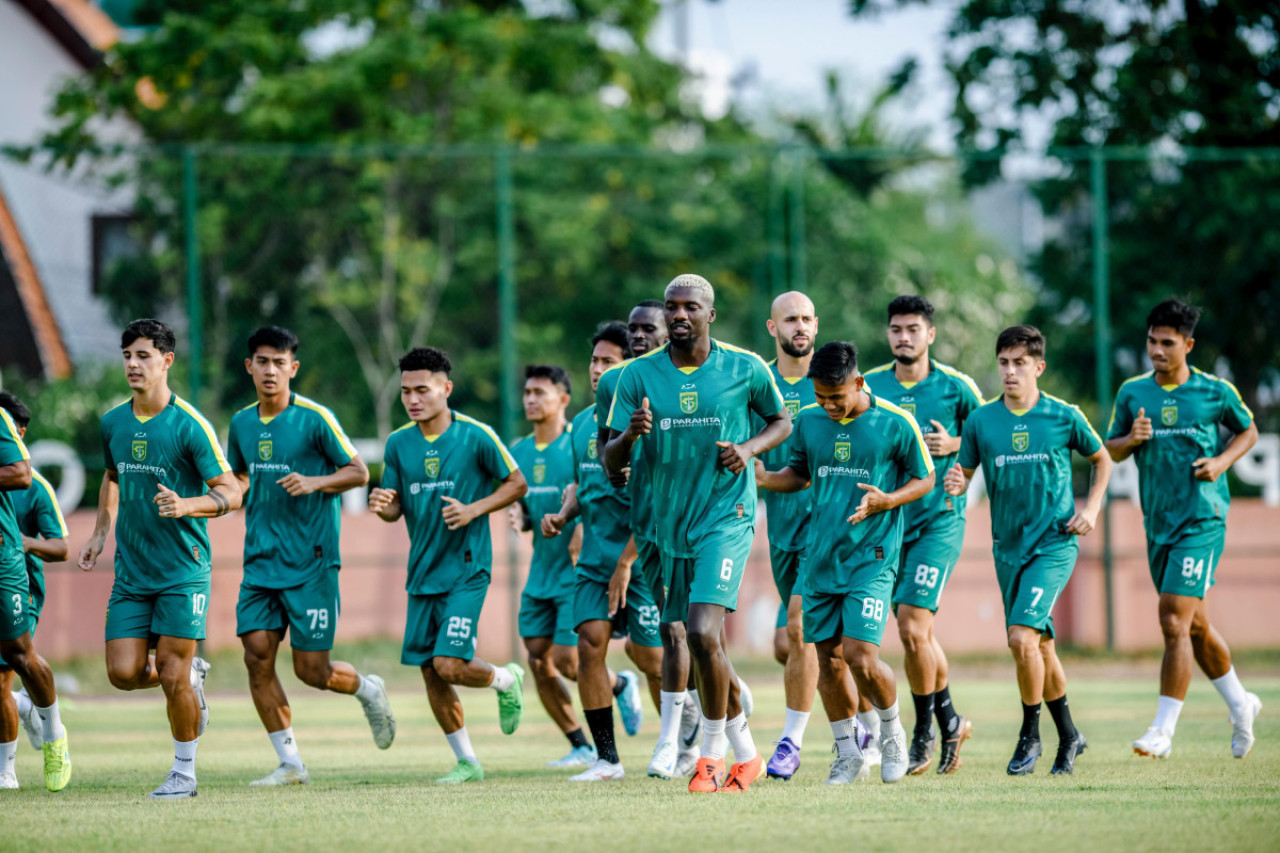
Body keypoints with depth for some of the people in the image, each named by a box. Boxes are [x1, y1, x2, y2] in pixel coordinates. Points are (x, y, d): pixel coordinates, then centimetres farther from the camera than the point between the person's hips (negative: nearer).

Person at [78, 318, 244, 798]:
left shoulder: (189, 425, -11)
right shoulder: (113, 423, 6)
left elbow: (231, 493, -10)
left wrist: (186, 506, -27)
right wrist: (101, 531, 18)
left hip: (183, 570, -5)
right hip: (131, 573, 5)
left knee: (172, 676, -6)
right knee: (124, 674, -3)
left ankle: (184, 773, 9)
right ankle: (192, 675, 27)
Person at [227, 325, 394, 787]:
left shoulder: (314, 418, -8)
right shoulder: (242, 423, 9)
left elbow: (359, 472, -3)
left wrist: (315, 482, -20)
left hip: (311, 562, -5)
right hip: (260, 562, 5)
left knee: (311, 670, -5)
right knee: (257, 655, -6)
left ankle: (368, 689, 28)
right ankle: (290, 763, 3)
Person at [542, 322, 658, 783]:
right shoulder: (583, 423, 12)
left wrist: (626, 562, -18)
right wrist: (563, 515, 5)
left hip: (641, 556, -6)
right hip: (594, 556, 6)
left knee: (650, 656, -1)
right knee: (589, 641, -7)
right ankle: (606, 759, 4)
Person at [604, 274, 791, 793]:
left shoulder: (745, 370, -4)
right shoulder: (639, 376, 0)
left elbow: (781, 421, 13)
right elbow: (611, 464, 1)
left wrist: (749, 448, -8)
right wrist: (628, 437, -22)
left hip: (727, 519, -4)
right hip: (672, 524, 4)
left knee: (704, 633, -20)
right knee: (708, 649, 11)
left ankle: (713, 751, -5)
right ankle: (745, 751, 28)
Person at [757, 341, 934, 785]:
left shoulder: (895, 424, -8)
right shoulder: (808, 421, 4)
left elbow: (925, 479, 2)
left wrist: (887, 501, -16)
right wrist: (763, 477, -2)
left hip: (872, 556, -5)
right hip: (821, 556, 5)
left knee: (860, 656, -15)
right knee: (828, 657, 5)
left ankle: (892, 731, 12)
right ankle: (849, 755, 20)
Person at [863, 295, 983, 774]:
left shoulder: (955, 387, -3)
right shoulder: (870, 386, 5)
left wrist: (953, 446, -10)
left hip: (939, 518, -4)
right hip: (887, 519, 4)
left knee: (912, 626, -14)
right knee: (918, 631, 9)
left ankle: (924, 734, 1)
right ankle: (950, 721, 28)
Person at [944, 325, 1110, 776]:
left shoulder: (1064, 417, -4)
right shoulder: (981, 421, 1)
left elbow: (1101, 459, 12)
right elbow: (964, 474, 6)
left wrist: (1091, 508, 0)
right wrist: (955, 485, -17)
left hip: (1054, 544, -4)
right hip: (1008, 547, 4)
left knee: (1022, 636, -19)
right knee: (1041, 646, 12)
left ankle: (1030, 735, -3)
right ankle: (1069, 735, 30)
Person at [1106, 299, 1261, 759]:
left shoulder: (1216, 391, -5)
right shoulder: (1132, 393, 4)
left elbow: (1248, 431, 11)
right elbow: (1111, 450, 12)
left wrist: (1222, 462, -7)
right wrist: (1131, 440, -10)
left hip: (1202, 522, -5)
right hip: (1158, 524, 5)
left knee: (1175, 622, -15)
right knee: (1196, 626, 16)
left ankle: (1163, 731, -12)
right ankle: (1240, 704, 37)